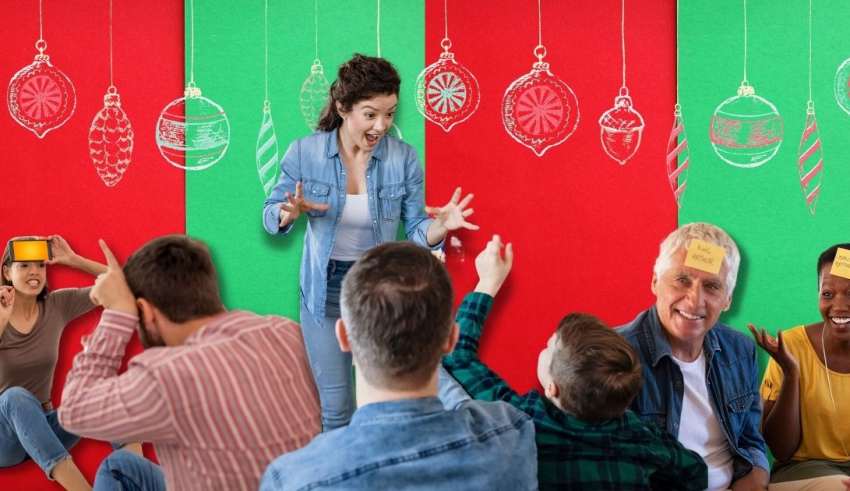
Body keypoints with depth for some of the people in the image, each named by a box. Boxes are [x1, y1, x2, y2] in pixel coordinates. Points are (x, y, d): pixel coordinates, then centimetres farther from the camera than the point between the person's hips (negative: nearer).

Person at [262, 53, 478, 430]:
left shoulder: (403, 158, -9)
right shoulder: (304, 152, -10)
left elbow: (415, 230, -4)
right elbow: (271, 215, -1)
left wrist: (440, 225, -26)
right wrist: (290, 213, -24)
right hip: (326, 290, -1)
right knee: (336, 410, 2)